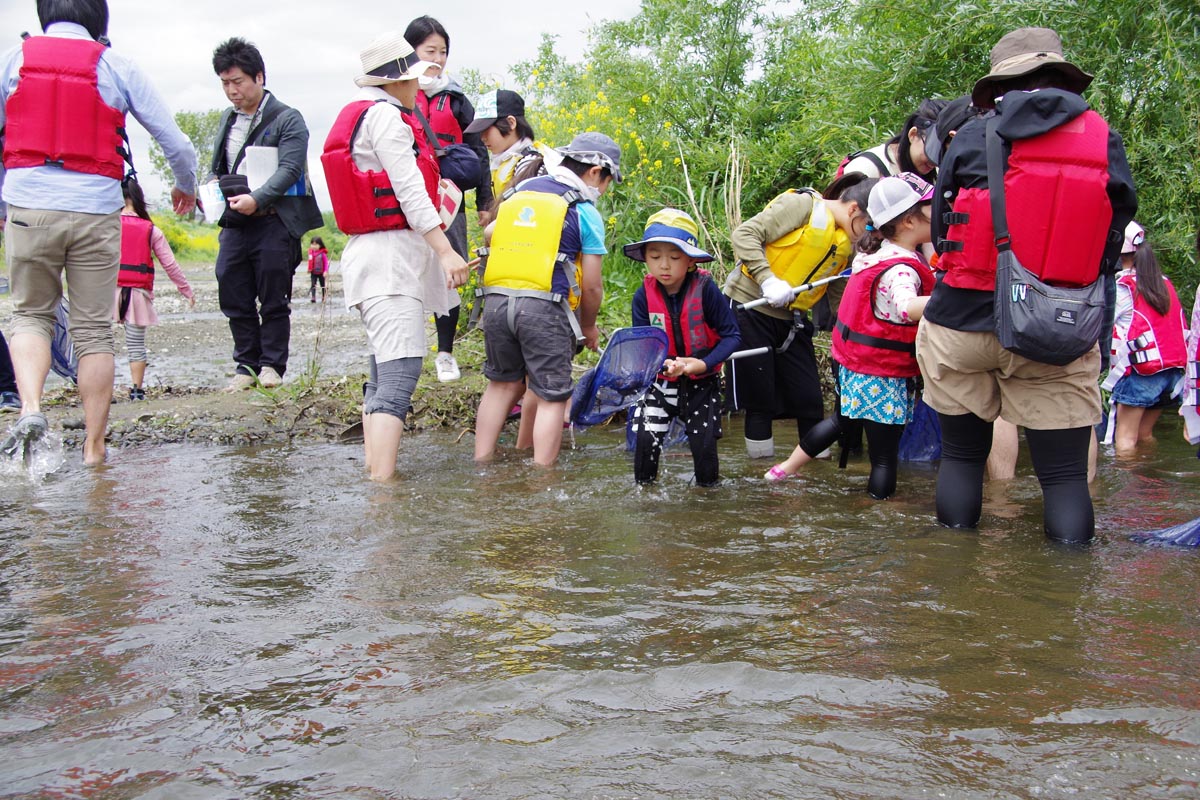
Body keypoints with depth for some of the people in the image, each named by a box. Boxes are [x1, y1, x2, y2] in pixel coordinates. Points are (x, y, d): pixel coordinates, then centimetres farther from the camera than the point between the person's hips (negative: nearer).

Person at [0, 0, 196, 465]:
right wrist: (185, 188, 25)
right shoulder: (116, 68, 3)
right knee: (94, 330, 7)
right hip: (96, 210, -1)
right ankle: (93, 449, 10)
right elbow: (176, 144, 5)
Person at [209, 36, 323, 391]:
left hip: (274, 221, -6)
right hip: (234, 223, 6)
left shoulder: (288, 119, -4)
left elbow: (290, 169, -15)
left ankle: (272, 364, 12)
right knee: (234, 299, 5)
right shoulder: (227, 120, 17)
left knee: (274, 301, 1)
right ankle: (247, 365, 15)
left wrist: (257, 199, -28)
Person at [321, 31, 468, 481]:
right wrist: (446, 251, -19)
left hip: (372, 255, 11)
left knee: (383, 376, 13)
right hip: (391, 254, -11)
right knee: (400, 373, -19)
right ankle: (382, 488, -26)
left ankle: (373, 474, 15)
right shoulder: (385, 115, -9)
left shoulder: (358, 114, 20)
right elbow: (410, 190, -16)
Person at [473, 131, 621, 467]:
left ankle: (480, 464, 24)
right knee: (552, 397, 5)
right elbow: (591, 286, 2)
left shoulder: (518, 193, 18)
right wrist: (588, 327, 18)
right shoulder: (584, 211, 1)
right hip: (543, 307, -5)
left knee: (502, 383, 20)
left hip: (495, 299, 6)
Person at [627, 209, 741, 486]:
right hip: (660, 380, 2)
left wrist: (703, 363, -28)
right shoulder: (644, 296, -12)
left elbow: (731, 335, -16)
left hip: (701, 382, -2)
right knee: (645, 437, -7)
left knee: (703, 442, -1)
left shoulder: (705, 289, -20)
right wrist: (663, 363, -32)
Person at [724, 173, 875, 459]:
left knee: (809, 398, 4)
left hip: (791, 320, 7)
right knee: (760, 398, -1)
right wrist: (768, 279, -29)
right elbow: (744, 234, -20)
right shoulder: (803, 205, -14)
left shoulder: (846, 245, 8)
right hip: (750, 307, -7)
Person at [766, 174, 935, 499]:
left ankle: (786, 469, 44)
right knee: (885, 455, 1)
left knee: (841, 419, 32)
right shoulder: (901, 270, -25)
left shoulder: (879, 252, 3)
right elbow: (907, 307, -48)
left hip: (856, 369, 10)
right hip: (884, 379, -10)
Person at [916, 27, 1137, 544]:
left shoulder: (971, 141, -2)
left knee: (961, 457, 16)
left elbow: (940, 233, 6)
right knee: (1065, 474, 5)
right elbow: (1109, 248, 4)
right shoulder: (1104, 144, 0)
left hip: (961, 325, 1)